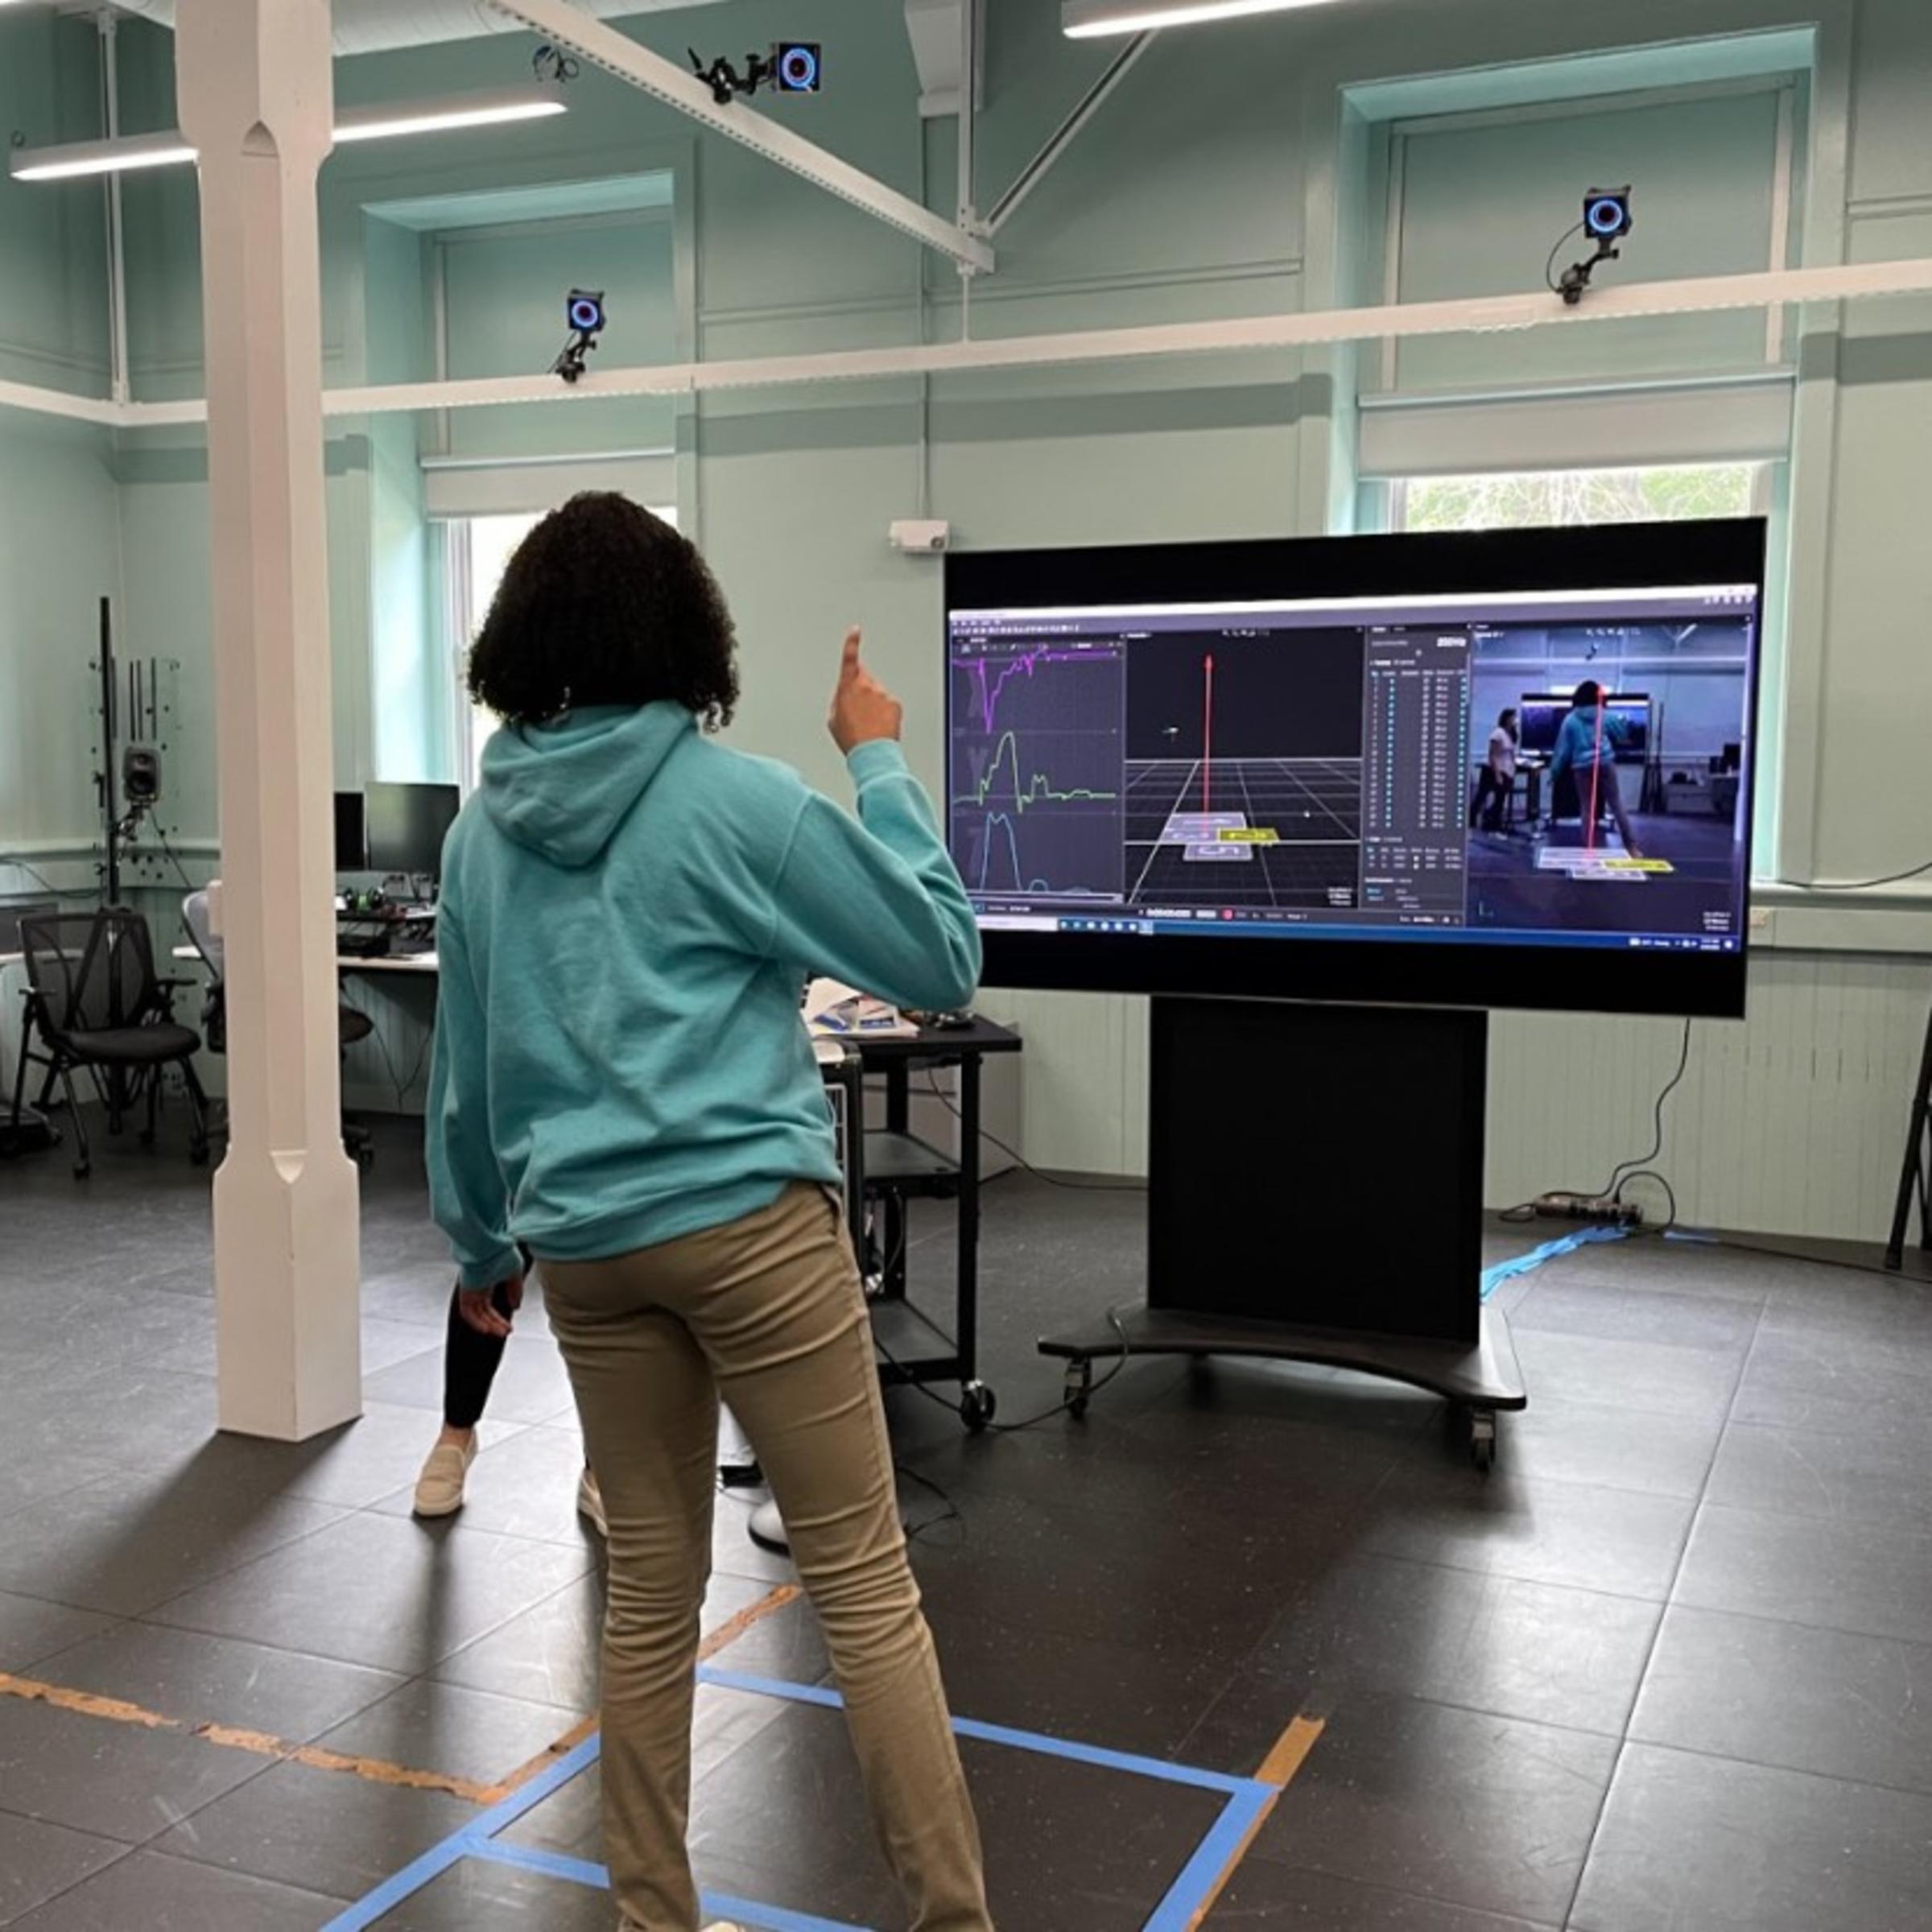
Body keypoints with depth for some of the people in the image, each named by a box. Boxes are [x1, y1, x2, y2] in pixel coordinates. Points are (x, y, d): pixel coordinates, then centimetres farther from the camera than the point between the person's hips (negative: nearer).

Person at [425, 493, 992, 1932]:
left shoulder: (483, 829, 9)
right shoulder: (737, 801, -8)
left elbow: (464, 1063, 16)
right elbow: (942, 959, -4)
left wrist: (479, 1236, 27)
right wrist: (880, 763, 3)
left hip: (583, 1241, 6)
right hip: (749, 1220, -5)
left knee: (651, 1586, 16)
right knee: (866, 1584, 4)